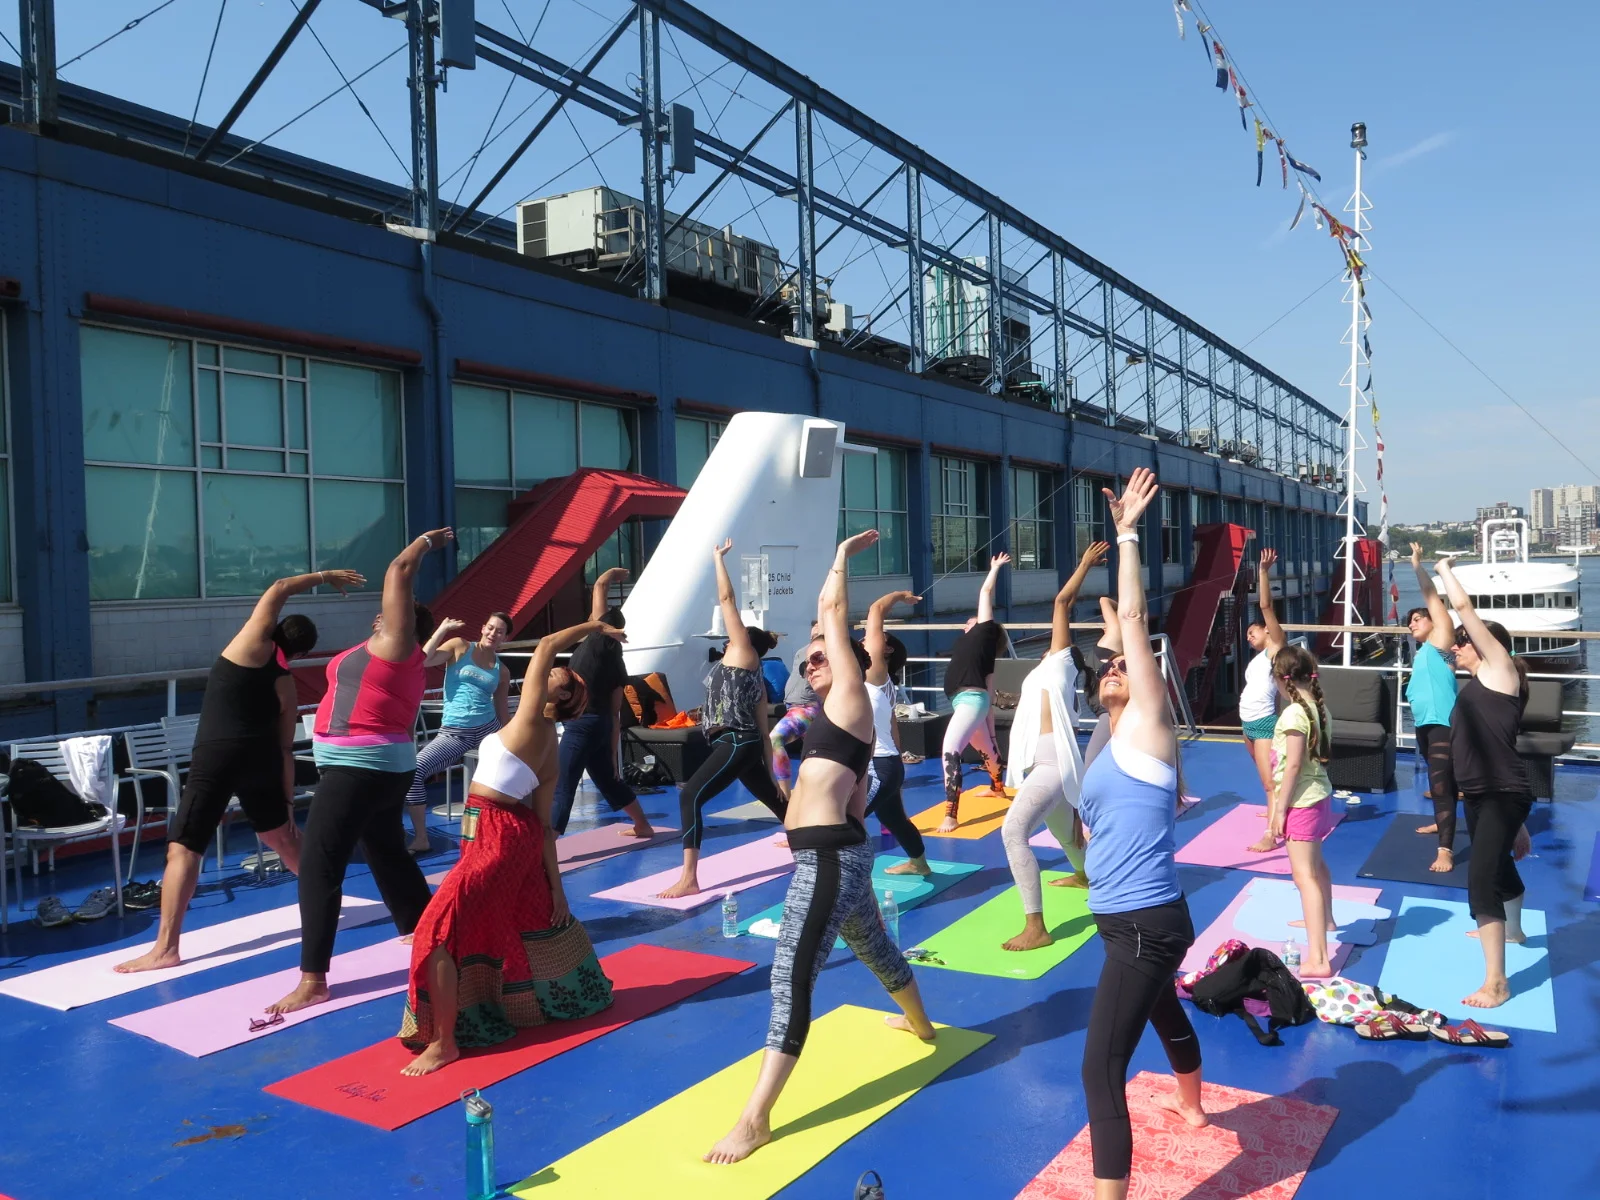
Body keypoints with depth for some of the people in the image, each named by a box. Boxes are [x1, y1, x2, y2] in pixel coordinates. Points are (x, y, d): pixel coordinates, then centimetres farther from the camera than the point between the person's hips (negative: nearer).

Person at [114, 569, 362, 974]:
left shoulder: (253, 646, 1)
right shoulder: (286, 686, 9)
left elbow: (277, 590, 2)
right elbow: (286, 750, 9)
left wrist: (322, 576, 14)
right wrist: (287, 802, 14)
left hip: (216, 759, -5)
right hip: (261, 757, 5)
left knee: (183, 849, -2)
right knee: (283, 836, 24)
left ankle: (165, 948, -5)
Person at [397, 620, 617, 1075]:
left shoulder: (532, 721, -13)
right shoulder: (549, 747, 9)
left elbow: (544, 646, -15)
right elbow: (545, 824, 8)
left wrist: (591, 627, -4)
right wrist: (556, 886, 7)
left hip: (497, 836, -10)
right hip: (516, 834, 10)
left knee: (438, 931, -7)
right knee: (541, 919, 25)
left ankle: (444, 1042, -2)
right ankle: (583, 992, 45)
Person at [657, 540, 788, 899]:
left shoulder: (743, 651, 1)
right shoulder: (755, 678, 21)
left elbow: (727, 599, -2)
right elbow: (763, 732, 19)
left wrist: (718, 558, 8)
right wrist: (769, 772, 20)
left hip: (736, 745, -10)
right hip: (744, 745, 10)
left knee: (690, 796, -17)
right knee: (775, 800, 23)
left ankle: (689, 879, -22)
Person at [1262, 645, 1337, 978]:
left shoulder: (1293, 714, -21)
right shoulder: (1320, 708, 4)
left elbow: (1293, 764, -23)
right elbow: (1321, 754, 12)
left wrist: (1279, 808, -16)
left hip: (1301, 801, -9)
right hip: (1320, 794, 9)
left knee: (1305, 875, -12)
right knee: (1316, 863, 30)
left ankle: (1317, 959, -16)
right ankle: (1324, 919, 53)